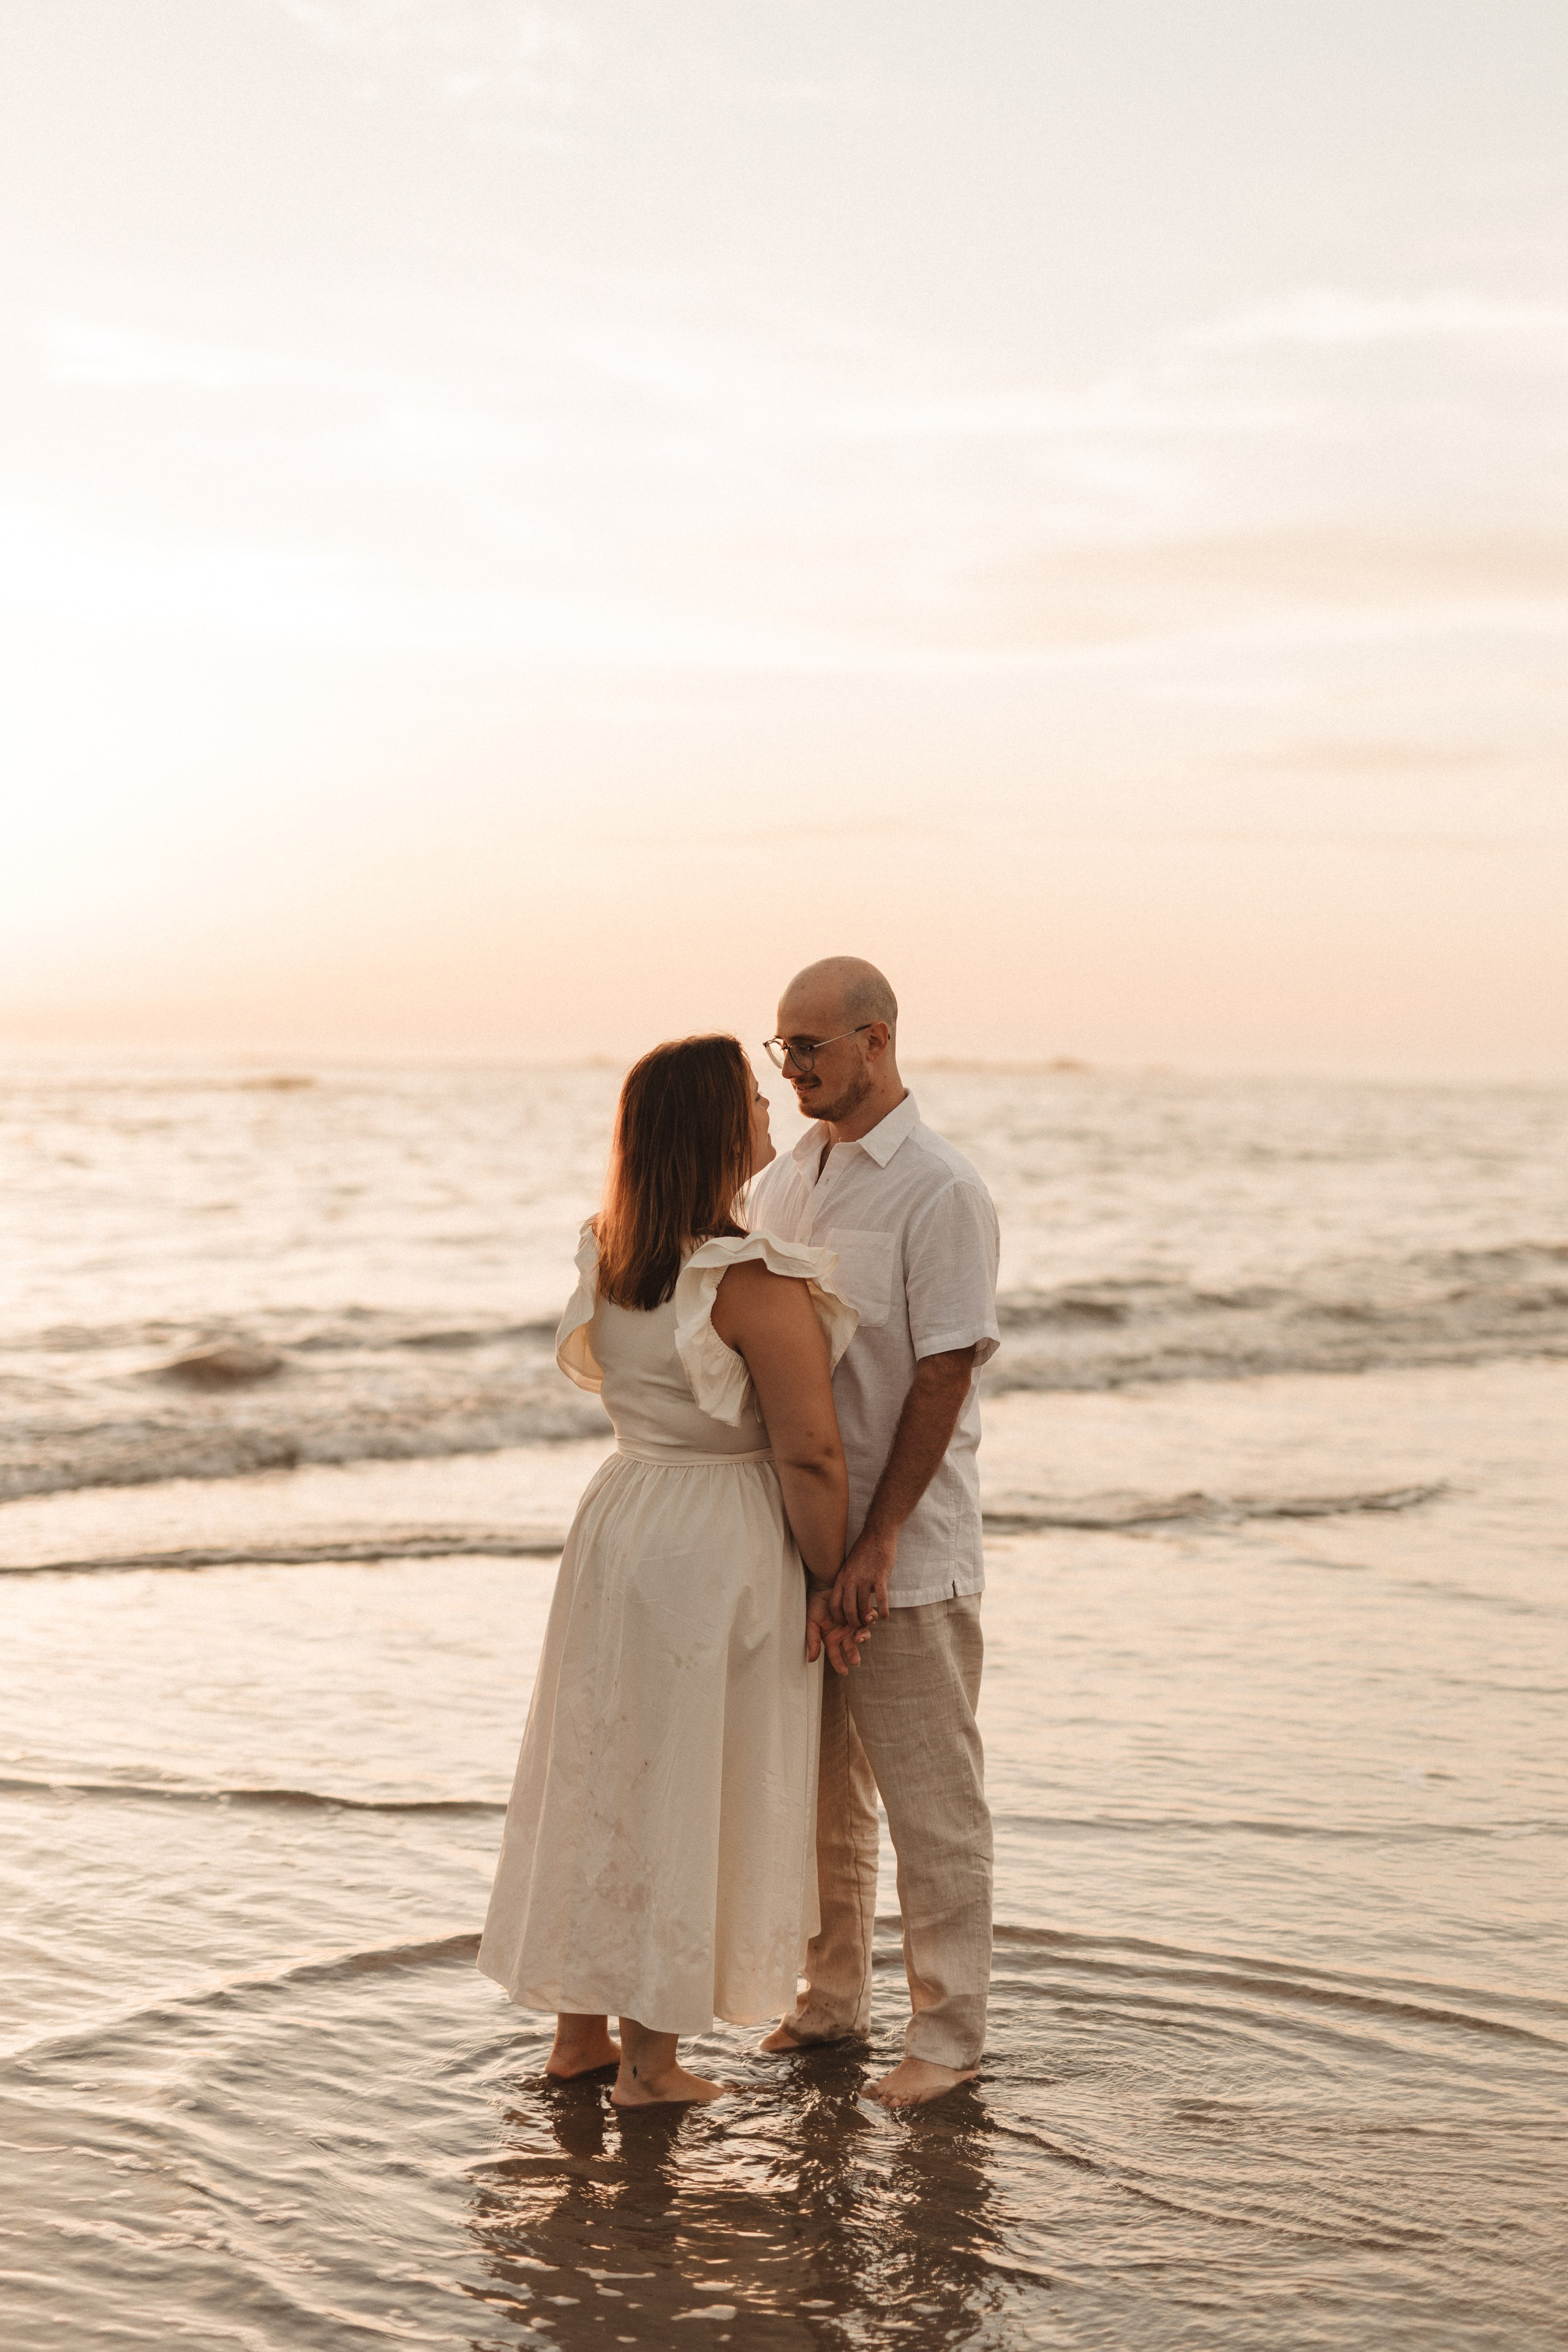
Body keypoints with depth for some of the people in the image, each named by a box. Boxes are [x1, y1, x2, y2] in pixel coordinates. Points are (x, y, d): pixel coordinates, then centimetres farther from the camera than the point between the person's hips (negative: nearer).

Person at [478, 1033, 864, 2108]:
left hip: (620, 1521, 7)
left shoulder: (610, 1255, 2)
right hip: (724, 1544, -7)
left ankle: (580, 2027, 28)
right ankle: (649, 2059, 15)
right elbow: (810, 1456, -21)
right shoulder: (756, 1283, -21)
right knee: (688, 1791, 5)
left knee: (602, 1774, 17)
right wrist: (830, 1587, -9)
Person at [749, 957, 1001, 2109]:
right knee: (818, 1786, 17)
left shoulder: (941, 1190, -14)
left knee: (930, 1799, 2)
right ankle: (834, 1994, 31)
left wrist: (878, 1543, -18)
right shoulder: (785, 1179, 10)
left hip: (905, 1551, -7)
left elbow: (944, 1379, -17)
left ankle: (949, 2029, 13)